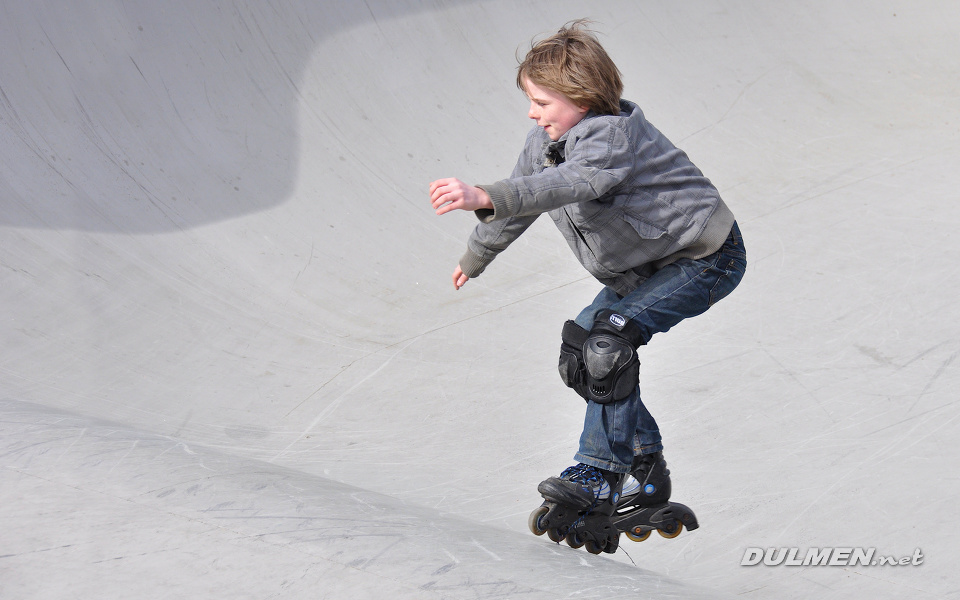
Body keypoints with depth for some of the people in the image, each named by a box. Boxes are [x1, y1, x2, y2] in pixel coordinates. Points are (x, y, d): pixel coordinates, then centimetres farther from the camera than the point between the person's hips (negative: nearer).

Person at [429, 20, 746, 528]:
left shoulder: (612, 134, -30)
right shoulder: (545, 141, 0)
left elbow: (569, 184, -50)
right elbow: (523, 196, 18)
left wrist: (484, 197, -62)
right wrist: (475, 258, 31)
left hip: (705, 258, -10)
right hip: (642, 267, 10)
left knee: (607, 338, -24)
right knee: (579, 349, 6)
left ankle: (603, 470, -15)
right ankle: (643, 463, 15)